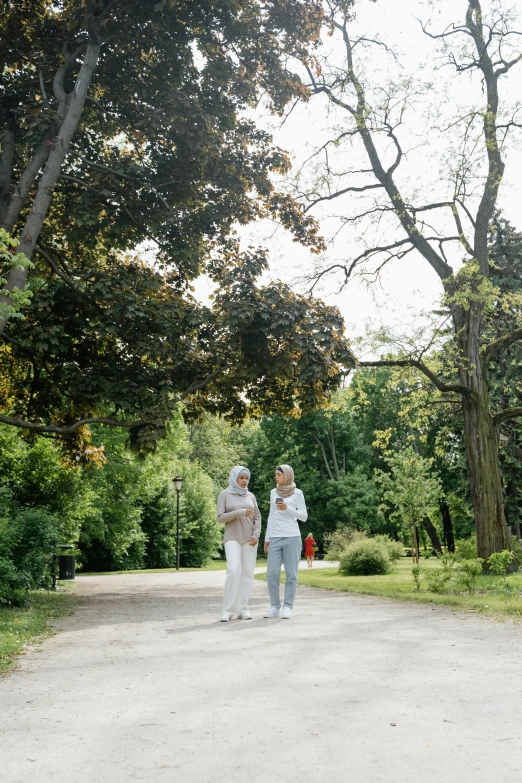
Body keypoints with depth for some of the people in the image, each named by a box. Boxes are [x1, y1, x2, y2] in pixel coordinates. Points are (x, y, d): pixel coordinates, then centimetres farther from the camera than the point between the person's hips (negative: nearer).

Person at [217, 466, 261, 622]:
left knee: (248, 573, -2)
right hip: (232, 538, -4)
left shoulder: (251, 496, 10)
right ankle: (227, 610, -15)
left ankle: (242, 609, 4)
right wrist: (240, 512, -19)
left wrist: (256, 535, -7)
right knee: (234, 570, -19)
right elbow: (220, 517, -7)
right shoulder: (224, 494, 0)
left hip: (249, 539, 4)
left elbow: (257, 518, 10)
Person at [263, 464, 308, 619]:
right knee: (272, 573, -4)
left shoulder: (297, 493, 1)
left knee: (291, 574, -3)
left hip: (292, 538, -3)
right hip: (275, 539, 3)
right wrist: (267, 538, 9)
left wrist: (288, 509, -15)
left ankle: (287, 608, 4)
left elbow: (304, 517, 0)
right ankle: (275, 607, 7)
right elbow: (272, 517, 14)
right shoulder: (273, 493, 12)